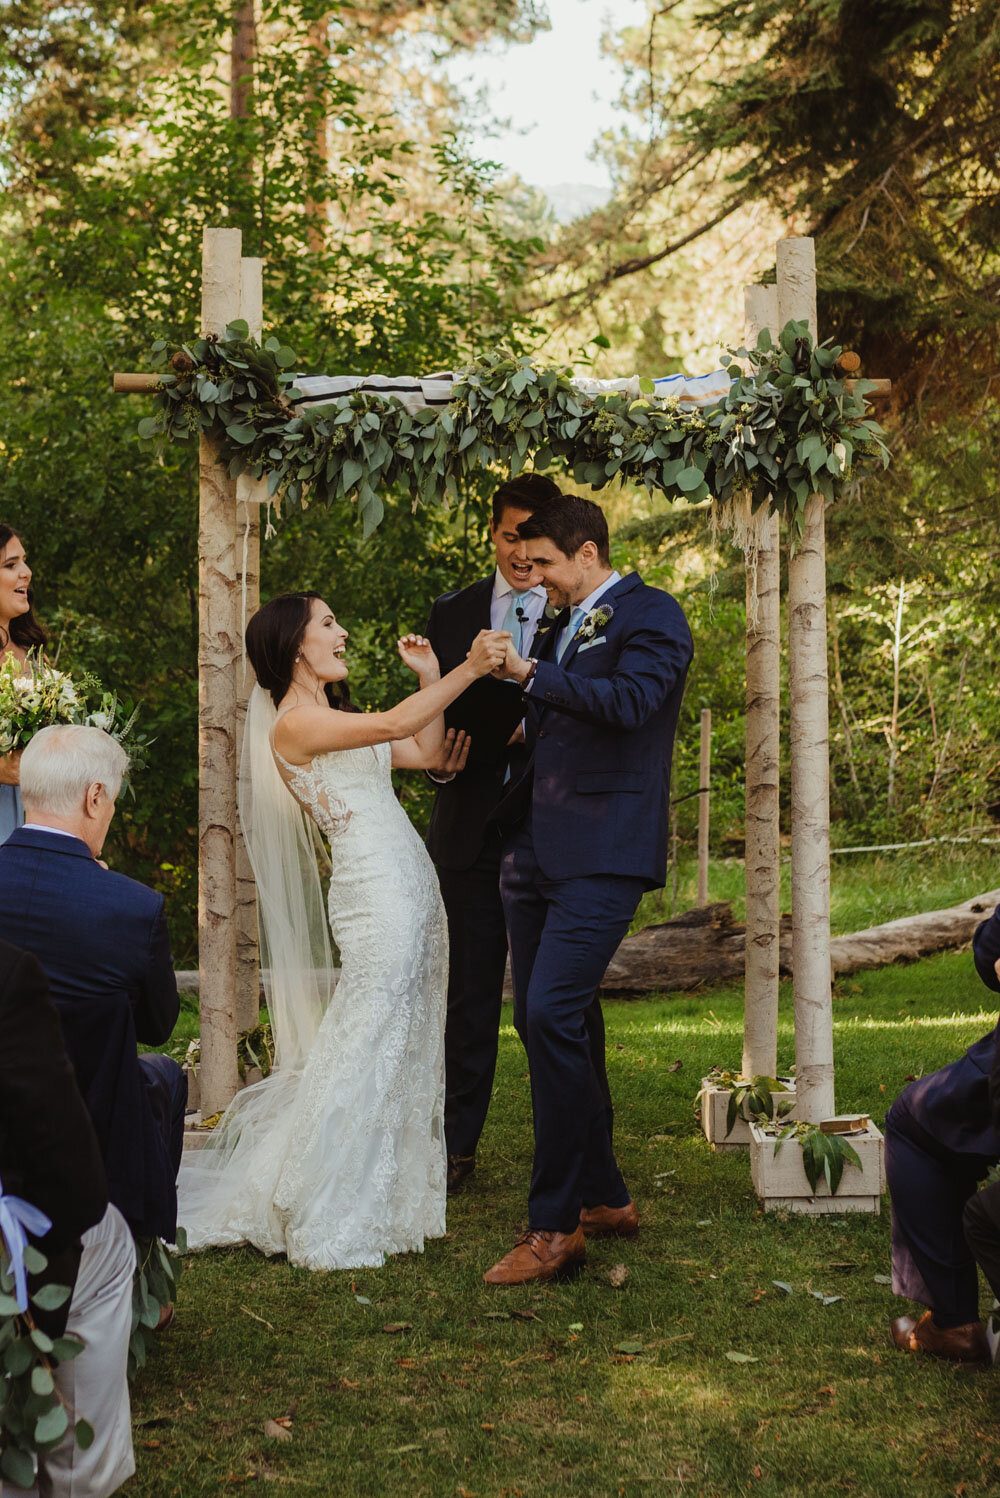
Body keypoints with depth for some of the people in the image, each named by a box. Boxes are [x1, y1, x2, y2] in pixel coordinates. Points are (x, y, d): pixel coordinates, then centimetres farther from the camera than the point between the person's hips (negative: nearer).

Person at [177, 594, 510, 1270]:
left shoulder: (333, 719, 20)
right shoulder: (294, 723, -9)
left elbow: (427, 751, 22)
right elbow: (396, 723, -20)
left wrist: (431, 677, 15)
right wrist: (469, 668, -23)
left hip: (411, 895, 10)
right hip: (378, 899, -10)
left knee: (405, 1049, 11)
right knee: (370, 1050, -7)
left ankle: (377, 1207, 19)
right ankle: (329, 1226, 1)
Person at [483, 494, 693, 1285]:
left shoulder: (651, 615, -3)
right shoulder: (562, 627, 21)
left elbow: (627, 701, -21)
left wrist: (530, 674, -12)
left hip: (604, 852, -9)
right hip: (538, 854, 9)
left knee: (553, 1015, -19)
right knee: (547, 1023, 10)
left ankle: (556, 1226, -15)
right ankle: (605, 1197, 22)